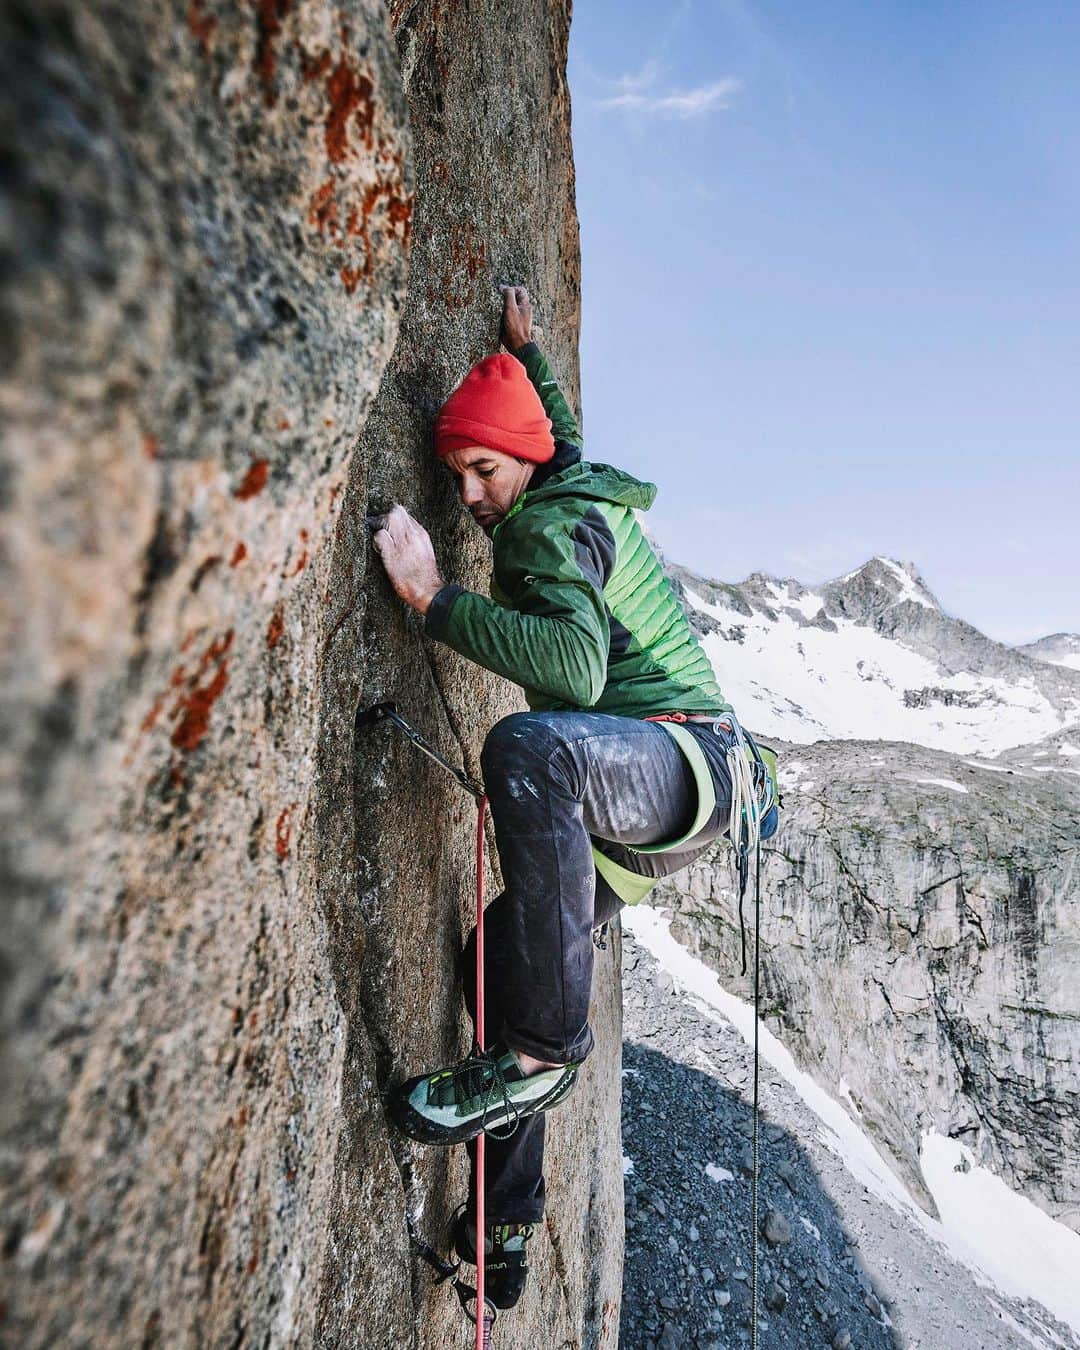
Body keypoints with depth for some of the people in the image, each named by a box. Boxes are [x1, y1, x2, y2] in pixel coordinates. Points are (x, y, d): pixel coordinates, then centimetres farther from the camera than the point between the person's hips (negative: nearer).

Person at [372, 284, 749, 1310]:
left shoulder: (549, 525, -13)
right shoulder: (577, 491, 17)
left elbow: (577, 666, -31)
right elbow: (562, 430, 42)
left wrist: (434, 596, -28)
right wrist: (527, 350, 45)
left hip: (683, 758, -10)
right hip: (634, 801, 10)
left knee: (529, 745, -42)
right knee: (501, 950, 10)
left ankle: (545, 1047, -28)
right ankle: (504, 1227, 24)